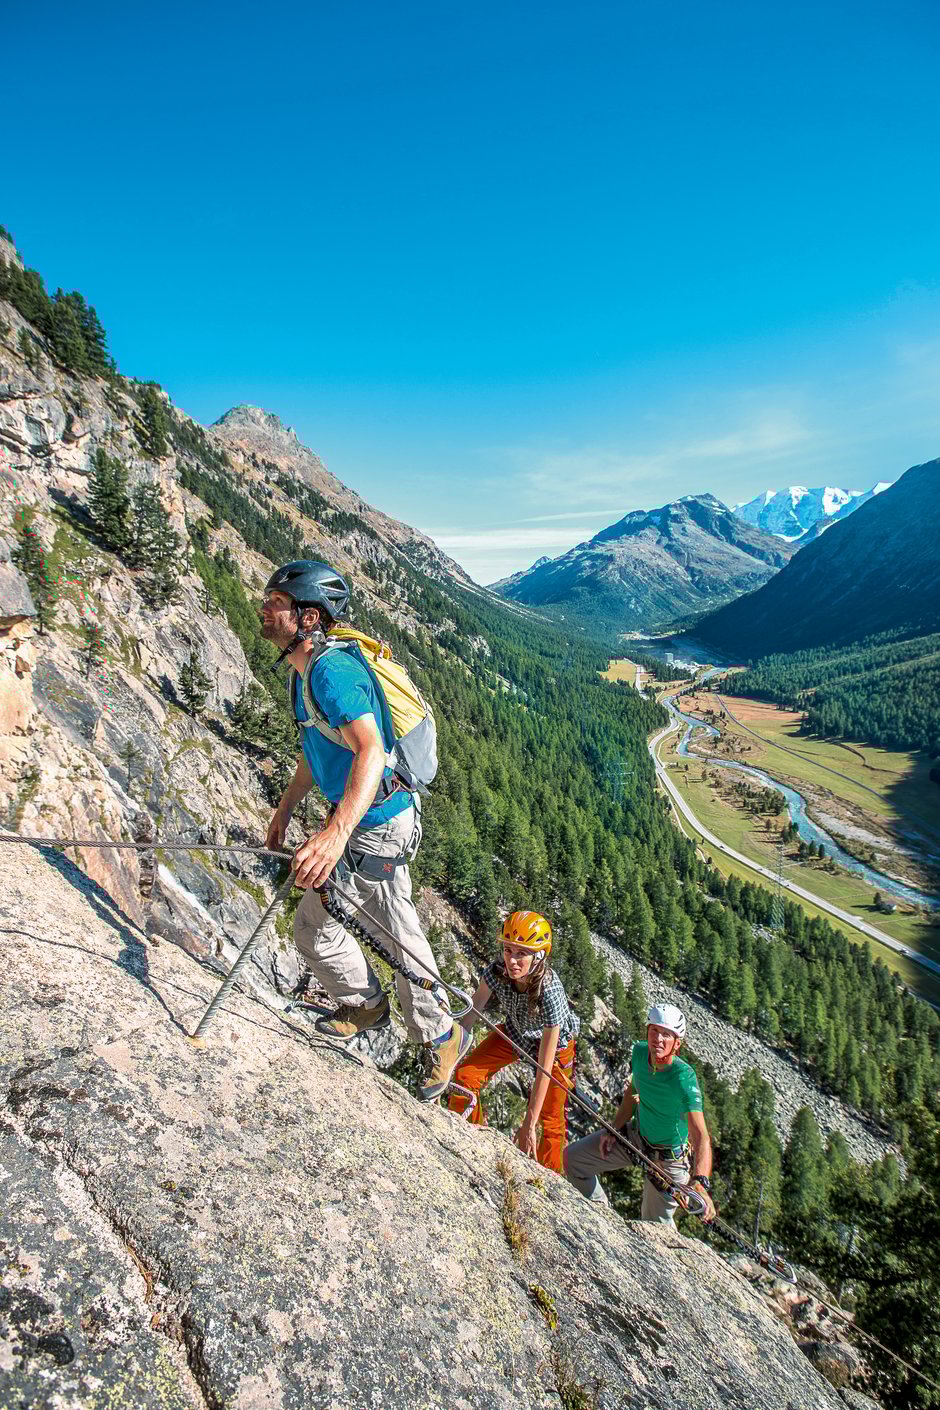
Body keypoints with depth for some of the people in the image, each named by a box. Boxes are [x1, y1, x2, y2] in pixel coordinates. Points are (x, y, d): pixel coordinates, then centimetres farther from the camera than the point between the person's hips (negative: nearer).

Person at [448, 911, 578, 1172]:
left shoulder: (550, 991, -42)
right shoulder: (496, 971, -32)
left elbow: (545, 1066, -37)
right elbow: (471, 1013, -18)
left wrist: (529, 1123, -34)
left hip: (555, 1043, -4)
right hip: (515, 1032, 4)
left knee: (550, 1120, 3)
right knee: (465, 1074, -7)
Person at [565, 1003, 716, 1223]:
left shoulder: (684, 1077, -34)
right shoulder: (639, 1052, -17)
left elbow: (701, 1136, -42)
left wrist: (700, 1182, -57)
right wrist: (614, 1129, -3)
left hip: (668, 1159, -6)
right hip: (636, 1136, 6)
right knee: (572, 1158, 7)